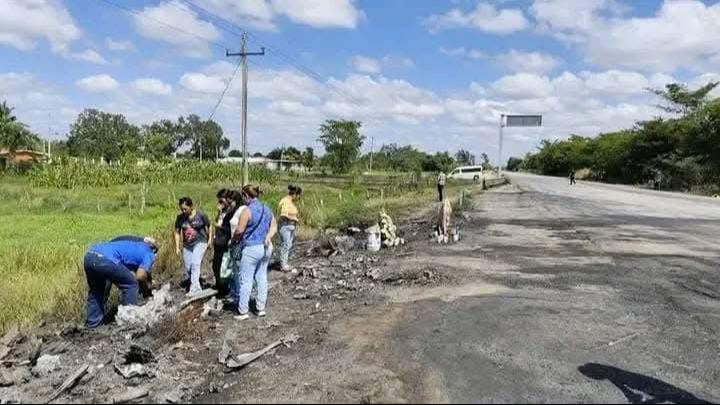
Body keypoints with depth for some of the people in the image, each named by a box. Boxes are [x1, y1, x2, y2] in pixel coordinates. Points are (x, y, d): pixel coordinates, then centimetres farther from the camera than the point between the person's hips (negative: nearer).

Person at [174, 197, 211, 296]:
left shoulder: (200, 215, -11)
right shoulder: (180, 218, -1)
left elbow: (208, 228, -1)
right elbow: (177, 232, 7)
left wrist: (209, 241, -6)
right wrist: (177, 247, 4)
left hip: (200, 243, -5)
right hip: (187, 245, 5)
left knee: (195, 264, -22)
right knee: (188, 268, 8)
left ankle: (194, 289, -23)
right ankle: (197, 288, 24)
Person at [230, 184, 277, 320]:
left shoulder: (247, 211, -15)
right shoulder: (267, 209, 8)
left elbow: (239, 231, -13)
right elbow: (274, 228, 9)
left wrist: (233, 240, 4)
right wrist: (267, 239, -1)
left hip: (251, 249, -7)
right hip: (266, 248, 7)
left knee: (246, 280, 2)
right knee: (262, 277, 14)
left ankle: (243, 312, 8)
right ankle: (261, 308, 19)